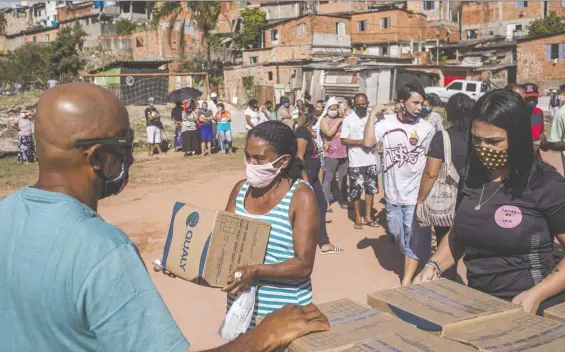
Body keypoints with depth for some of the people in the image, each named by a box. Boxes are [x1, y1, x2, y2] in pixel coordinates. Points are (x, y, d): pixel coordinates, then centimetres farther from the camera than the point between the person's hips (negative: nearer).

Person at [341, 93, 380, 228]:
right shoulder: (349, 119, -4)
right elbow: (344, 140, -6)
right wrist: (360, 142, -18)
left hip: (371, 160, 4)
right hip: (356, 161, -3)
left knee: (371, 188, 11)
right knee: (356, 190, 3)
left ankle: (368, 216, 24)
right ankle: (358, 217, 17)